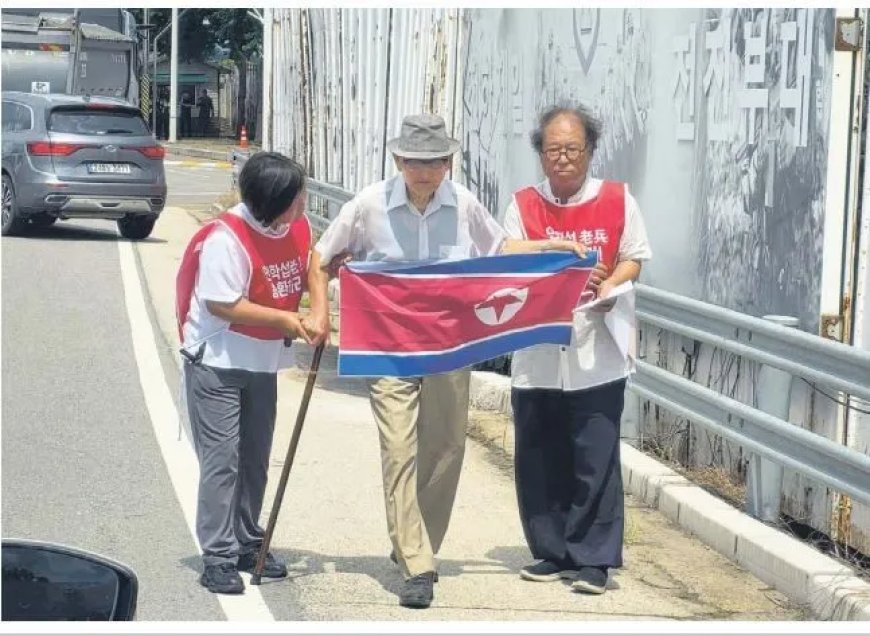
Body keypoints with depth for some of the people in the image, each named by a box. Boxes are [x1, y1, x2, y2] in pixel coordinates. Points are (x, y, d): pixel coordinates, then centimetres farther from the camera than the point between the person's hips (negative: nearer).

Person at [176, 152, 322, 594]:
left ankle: (247, 545, 26)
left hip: (263, 361, 7)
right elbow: (222, 305, -25)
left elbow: (312, 264, 14)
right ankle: (217, 558, -4)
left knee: (255, 457, 14)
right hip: (216, 362, -7)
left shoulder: (298, 227, -4)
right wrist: (282, 319, -20)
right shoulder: (227, 238, -26)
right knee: (221, 458, -8)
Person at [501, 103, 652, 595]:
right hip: (537, 355, 2)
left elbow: (634, 257, 6)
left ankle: (594, 559, 4)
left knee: (595, 459, -4)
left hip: (597, 353, -2)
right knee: (539, 458, 6)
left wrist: (609, 285, -15)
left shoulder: (617, 199, 3)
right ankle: (554, 553, 19)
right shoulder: (523, 205, 5)